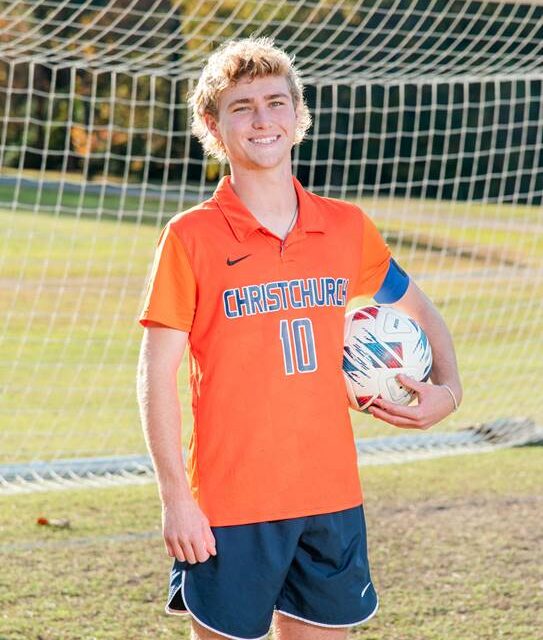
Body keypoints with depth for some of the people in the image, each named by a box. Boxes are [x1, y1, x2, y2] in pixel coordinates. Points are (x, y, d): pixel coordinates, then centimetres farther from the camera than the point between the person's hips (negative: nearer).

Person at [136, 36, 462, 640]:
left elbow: (418, 312, 21)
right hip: (229, 506, -4)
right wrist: (175, 497, -11)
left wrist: (446, 389, 2)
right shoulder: (190, 238, -5)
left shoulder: (347, 228, 6)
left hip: (332, 499, 4)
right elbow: (156, 375, -6)